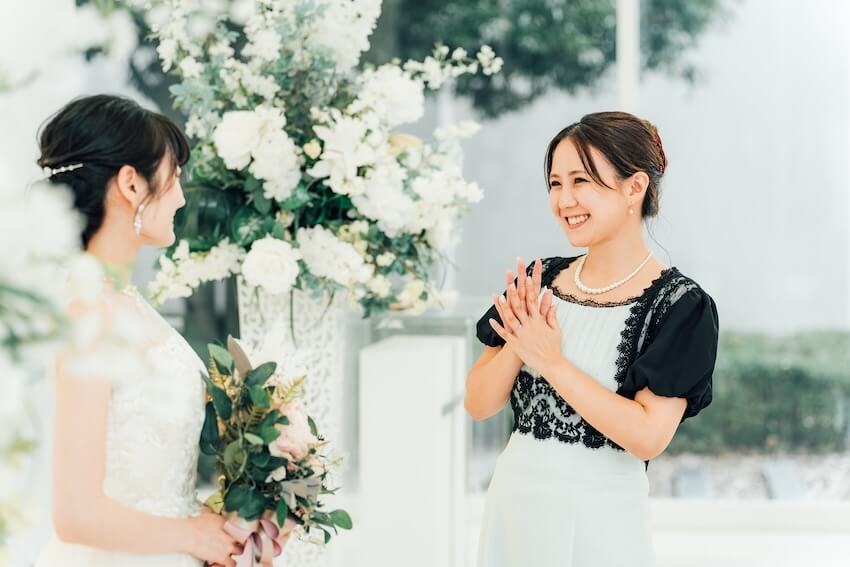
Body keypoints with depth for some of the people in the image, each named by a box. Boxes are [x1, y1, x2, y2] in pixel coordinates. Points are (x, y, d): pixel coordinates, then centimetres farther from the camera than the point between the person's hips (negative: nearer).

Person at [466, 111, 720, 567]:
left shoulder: (678, 303, -11)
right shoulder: (540, 280, 3)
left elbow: (649, 436, -20)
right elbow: (478, 405, 2)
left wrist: (551, 361, -19)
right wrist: (517, 345, -15)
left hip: (600, 516, -5)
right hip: (513, 500, 5)